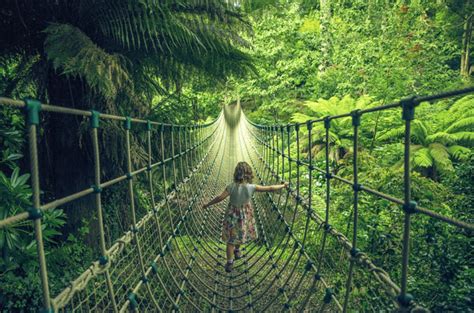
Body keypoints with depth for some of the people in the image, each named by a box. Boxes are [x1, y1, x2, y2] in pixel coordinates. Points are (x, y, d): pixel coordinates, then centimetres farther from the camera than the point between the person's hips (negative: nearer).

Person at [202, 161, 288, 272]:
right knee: (241, 233, 29)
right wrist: (283, 185, -3)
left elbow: (220, 197, -27)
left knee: (231, 239, 13)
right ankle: (237, 250, 52)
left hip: (232, 214, -1)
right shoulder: (251, 187, -22)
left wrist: (207, 204, -14)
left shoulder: (232, 186, -24)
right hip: (245, 214, 1)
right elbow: (270, 188, -17)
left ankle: (229, 263, 19)